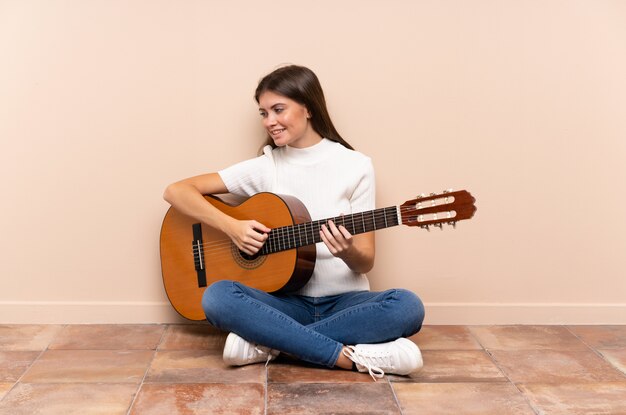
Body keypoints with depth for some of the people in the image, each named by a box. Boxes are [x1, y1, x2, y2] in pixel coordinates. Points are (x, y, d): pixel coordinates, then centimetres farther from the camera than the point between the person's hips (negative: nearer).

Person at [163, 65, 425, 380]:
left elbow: (366, 262, -2)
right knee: (217, 297, -29)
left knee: (408, 307, -31)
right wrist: (232, 227, -14)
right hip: (286, 300, 0)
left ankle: (267, 343, -24)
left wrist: (347, 252, -26)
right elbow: (176, 191, 0)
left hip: (344, 300, 0)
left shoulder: (355, 166, -1)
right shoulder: (265, 167, 2)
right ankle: (354, 357, -28)